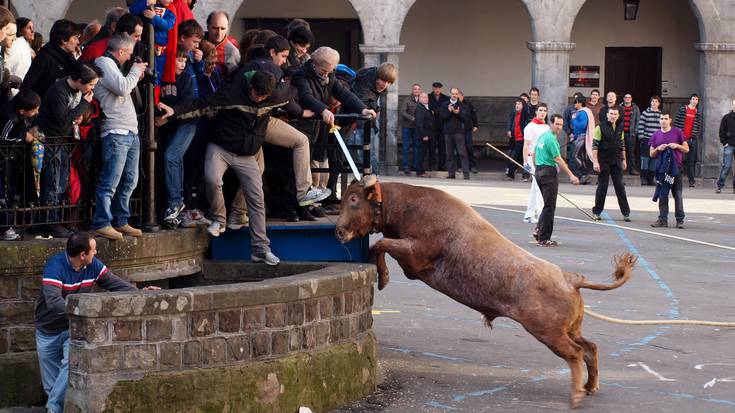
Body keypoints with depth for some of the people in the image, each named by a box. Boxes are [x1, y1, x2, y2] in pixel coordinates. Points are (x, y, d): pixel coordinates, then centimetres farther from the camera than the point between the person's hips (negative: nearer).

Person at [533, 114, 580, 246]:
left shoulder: (543, 136, 13)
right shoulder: (551, 138, -16)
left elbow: (534, 154, 21)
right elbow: (558, 159, -19)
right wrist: (571, 175, -19)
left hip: (539, 171, 10)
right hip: (549, 172, -10)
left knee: (548, 205, 18)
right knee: (550, 207, -4)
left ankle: (538, 230, 9)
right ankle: (544, 239, -2)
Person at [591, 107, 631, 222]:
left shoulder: (620, 128, 8)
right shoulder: (601, 127, -7)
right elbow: (594, 145, -9)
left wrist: (624, 160, 13)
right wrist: (595, 162, -15)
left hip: (617, 162, 4)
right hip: (604, 162, -4)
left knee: (620, 187, 4)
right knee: (602, 187, 1)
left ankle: (626, 213, 6)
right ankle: (596, 212, 12)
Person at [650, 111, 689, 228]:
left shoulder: (677, 132, 2)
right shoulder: (656, 135, 10)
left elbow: (686, 149, 6)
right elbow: (651, 154, 12)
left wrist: (677, 146, -12)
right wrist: (658, 149, -8)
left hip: (676, 168, -2)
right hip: (662, 169, 2)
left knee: (678, 195, -1)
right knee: (662, 195, 3)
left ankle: (680, 220, 4)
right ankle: (663, 219, 7)